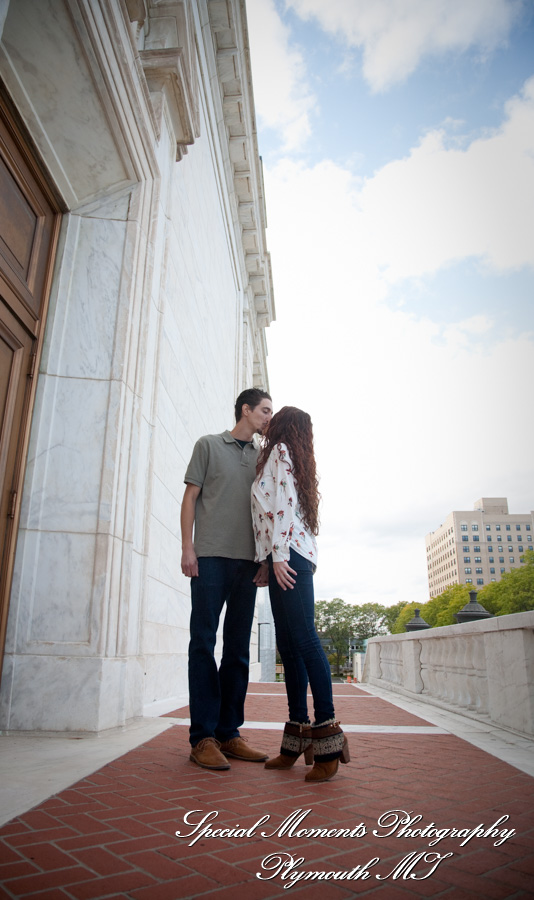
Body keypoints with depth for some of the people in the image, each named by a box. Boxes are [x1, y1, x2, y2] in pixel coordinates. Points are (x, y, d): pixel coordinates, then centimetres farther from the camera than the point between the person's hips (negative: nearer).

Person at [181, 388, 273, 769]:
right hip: (211, 556, -4)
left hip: (247, 560, 5)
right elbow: (190, 497, 4)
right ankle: (203, 737, 1)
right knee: (204, 643, -4)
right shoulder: (209, 445, 9)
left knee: (238, 648, 5)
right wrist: (187, 547, -6)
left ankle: (229, 733, 13)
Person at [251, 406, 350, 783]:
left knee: (304, 638, -13)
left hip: (289, 554, -9)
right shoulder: (295, 460, 27)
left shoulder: (280, 451, 1)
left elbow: (283, 504, -11)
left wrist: (278, 554, -18)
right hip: (290, 558, 9)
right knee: (288, 645, 5)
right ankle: (298, 739, 7)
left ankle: (327, 731, -11)